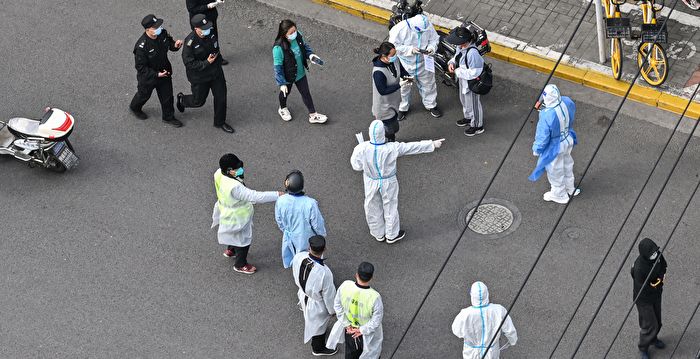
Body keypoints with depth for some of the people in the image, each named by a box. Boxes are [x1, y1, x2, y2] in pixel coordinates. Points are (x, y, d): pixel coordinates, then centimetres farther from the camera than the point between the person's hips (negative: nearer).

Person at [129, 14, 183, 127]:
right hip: (148, 76, -5)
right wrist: (156, 74, -30)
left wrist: (175, 45, -21)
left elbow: (169, 43, 3)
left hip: (164, 71, 5)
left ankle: (168, 117, 44)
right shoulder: (141, 46, -38)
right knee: (144, 95, 24)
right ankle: (135, 108, 57)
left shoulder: (163, 33, -19)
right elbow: (141, 67, -28)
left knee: (167, 96, 20)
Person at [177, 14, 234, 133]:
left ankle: (220, 122, 29)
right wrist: (206, 63, -26)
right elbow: (188, 63, -25)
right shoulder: (190, 42, -28)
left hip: (216, 73, 5)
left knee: (221, 97, 8)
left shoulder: (211, 34, -9)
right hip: (199, 77, -5)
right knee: (199, 101, 12)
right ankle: (182, 99, 45)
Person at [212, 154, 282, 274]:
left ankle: (230, 250, 62)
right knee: (243, 240, 19)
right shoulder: (234, 187, -44)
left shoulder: (219, 174, -20)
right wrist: (277, 195, -38)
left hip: (227, 213, 8)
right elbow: (255, 197, -42)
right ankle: (240, 265, 41)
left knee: (235, 235, 36)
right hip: (237, 218, -8)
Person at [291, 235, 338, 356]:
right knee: (319, 324, 25)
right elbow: (329, 295, -25)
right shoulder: (324, 273, -43)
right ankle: (318, 348, 52)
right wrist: (332, 310, -4)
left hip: (303, 295, 6)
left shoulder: (298, 257, -28)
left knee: (310, 319, 35)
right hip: (317, 304, -6)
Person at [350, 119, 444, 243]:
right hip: (388, 183, -1)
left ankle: (379, 234, 45)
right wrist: (432, 144, -9)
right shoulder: (392, 148, -29)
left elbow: (357, 166, -13)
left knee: (373, 209, 24)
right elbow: (413, 147, -20)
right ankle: (392, 235, 42)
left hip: (371, 183, 1)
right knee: (390, 207, 22)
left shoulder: (362, 149, -27)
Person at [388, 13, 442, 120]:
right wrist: (410, 49, -33)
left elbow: (434, 39, -2)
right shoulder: (401, 28, -32)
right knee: (404, 86, 18)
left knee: (428, 83, 21)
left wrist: (431, 47, -24)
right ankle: (403, 108, 42)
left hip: (423, 62, 3)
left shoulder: (428, 26, -20)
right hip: (406, 62, -3)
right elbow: (394, 45, -25)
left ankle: (431, 104, 46)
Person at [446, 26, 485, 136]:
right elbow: (457, 56, 12)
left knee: (473, 104, 14)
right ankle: (468, 118, 57)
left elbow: (473, 73, -34)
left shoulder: (472, 53, -38)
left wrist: (458, 71, -25)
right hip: (463, 81, 9)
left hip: (472, 83, -9)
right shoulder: (460, 47, -11)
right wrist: (451, 63, -9)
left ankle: (477, 126, 36)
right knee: (464, 100, 31)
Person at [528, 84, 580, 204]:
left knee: (555, 171, 22)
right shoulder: (567, 102, -23)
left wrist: (536, 149, -7)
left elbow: (542, 137, -25)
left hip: (554, 148, -6)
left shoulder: (547, 117, -41)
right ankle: (569, 189, 57)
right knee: (567, 165, 32)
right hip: (568, 141, 6)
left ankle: (559, 195, 47)